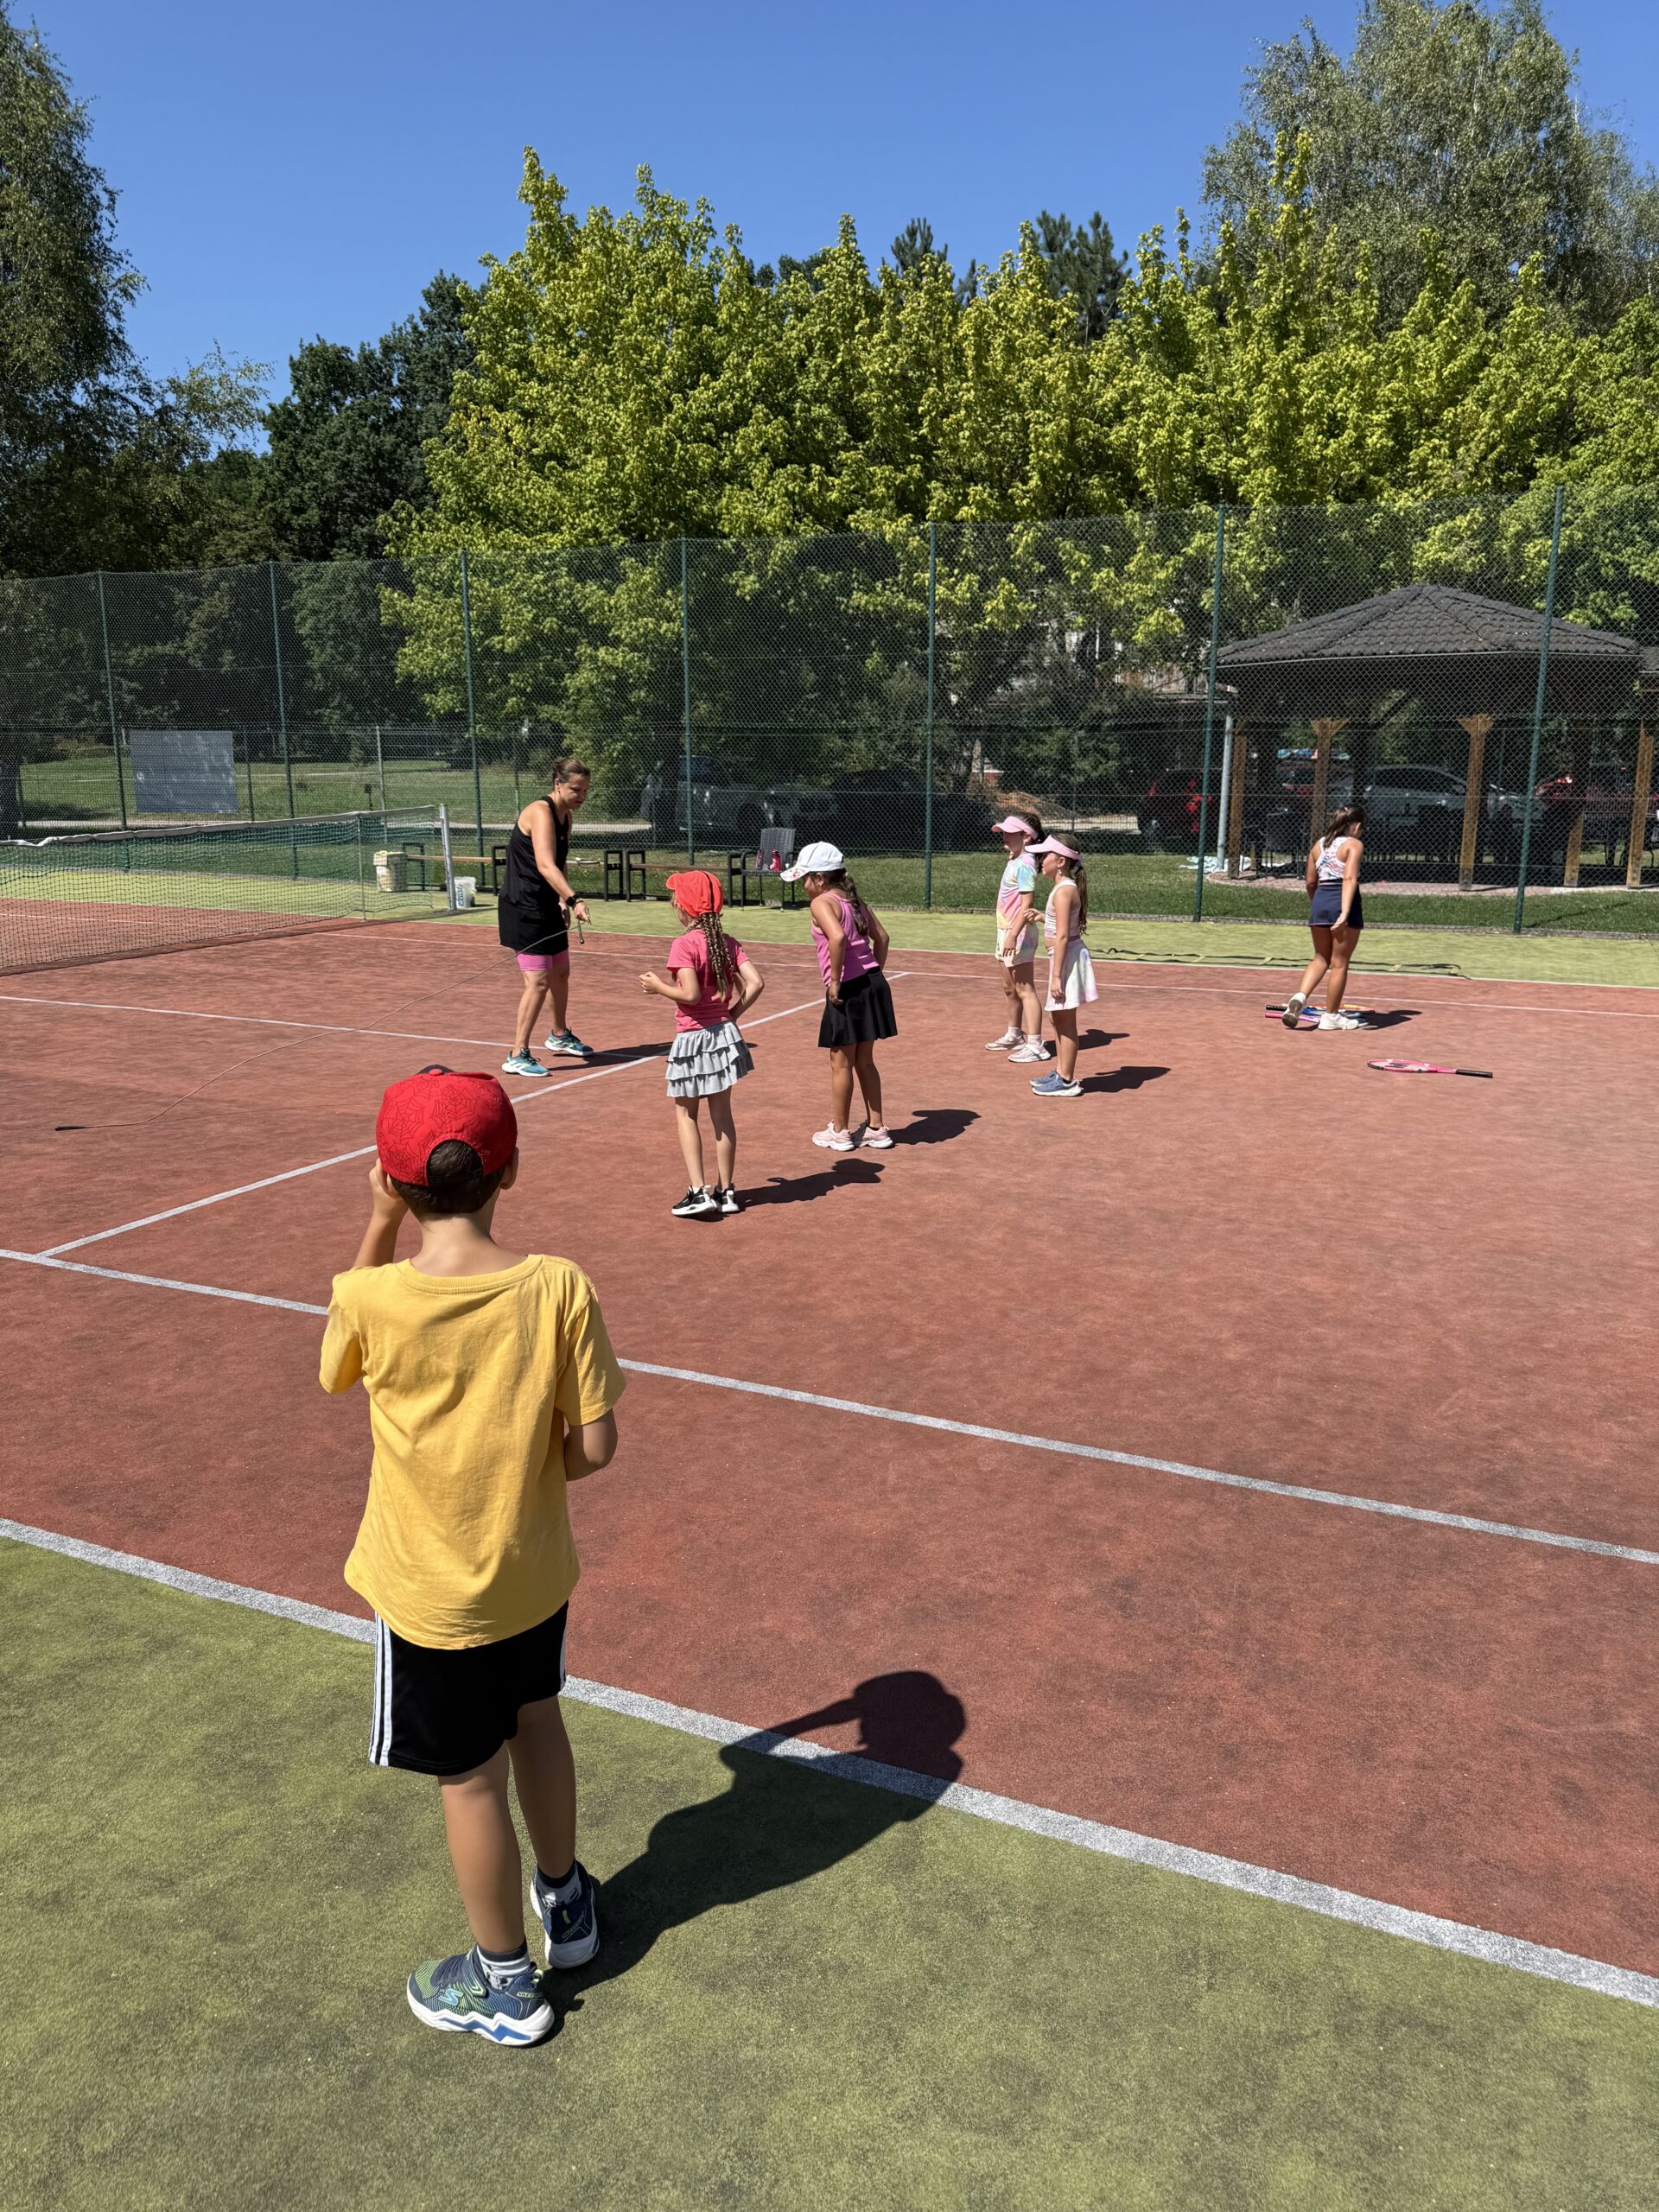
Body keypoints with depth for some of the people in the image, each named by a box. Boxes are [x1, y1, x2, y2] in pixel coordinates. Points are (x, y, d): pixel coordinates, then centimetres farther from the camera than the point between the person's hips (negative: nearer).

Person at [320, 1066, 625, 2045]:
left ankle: (505, 1983, 37)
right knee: (534, 1720, 28)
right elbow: (595, 1446, -15)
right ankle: (567, 1900, 51)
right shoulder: (561, 1287, -20)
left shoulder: (371, 1299, -24)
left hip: (429, 1592, -2)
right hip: (534, 1570, 3)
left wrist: (380, 1220, -4)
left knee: (471, 1779, 16)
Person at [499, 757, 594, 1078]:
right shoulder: (541, 812, -21)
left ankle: (560, 1036, 41)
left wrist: (563, 902, 10)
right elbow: (545, 865, -34)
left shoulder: (566, 817, 8)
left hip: (547, 906, 10)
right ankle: (517, 1056, -9)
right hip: (522, 908, -10)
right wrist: (574, 899, -44)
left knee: (561, 972, 21)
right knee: (538, 980, -13)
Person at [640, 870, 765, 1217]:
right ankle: (726, 1191, 20)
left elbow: (691, 994, -24)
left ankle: (699, 1192, 3)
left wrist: (659, 986, -8)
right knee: (721, 1113, 14)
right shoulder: (728, 943, 3)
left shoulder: (685, 944, -16)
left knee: (685, 1113, 9)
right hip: (725, 1033, 6)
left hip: (693, 1039, -6)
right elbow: (756, 983, -4)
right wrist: (733, 1014, 5)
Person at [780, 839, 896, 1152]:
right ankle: (876, 1128, 23)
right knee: (864, 1061, 18)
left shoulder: (822, 903, -11)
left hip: (848, 990, -8)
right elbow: (881, 936, 18)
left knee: (841, 1064, 6)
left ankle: (839, 1132, 18)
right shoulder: (852, 899, 14)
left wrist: (835, 981, -21)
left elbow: (838, 937, -28)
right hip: (873, 983, 8)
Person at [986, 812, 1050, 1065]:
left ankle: (1035, 1044, -7)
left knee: (1025, 990, -9)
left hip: (1018, 934, -10)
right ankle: (1014, 1036, 33)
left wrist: (1013, 935, -27)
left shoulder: (1024, 865, -18)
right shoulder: (1014, 861, 13)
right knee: (1010, 989, 20)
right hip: (1006, 931, 10)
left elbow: (1027, 904, -23)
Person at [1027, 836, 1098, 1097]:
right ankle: (1060, 1072, 29)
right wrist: (1042, 918, 20)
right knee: (1057, 1017, 19)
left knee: (1065, 1021, -2)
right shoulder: (1066, 888, 12)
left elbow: (1062, 936, -23)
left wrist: (1056, 976, -23)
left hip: (1066, 957, -11)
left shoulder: (1063, 891, -19)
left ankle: (1066, 1081, 5)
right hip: (1065, 956, 11)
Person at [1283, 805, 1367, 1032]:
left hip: (1320, 902, 6)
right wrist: (1345, 913, -26)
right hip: (1343, 904, -6)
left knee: (1321, 959, 18)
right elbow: (1349, 879, -18)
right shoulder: (1354, 845, -4)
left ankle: (1300, 996, -6)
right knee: (1339, 963, 5)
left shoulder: (1319, 845, 14)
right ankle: (1330, 1016, 11)